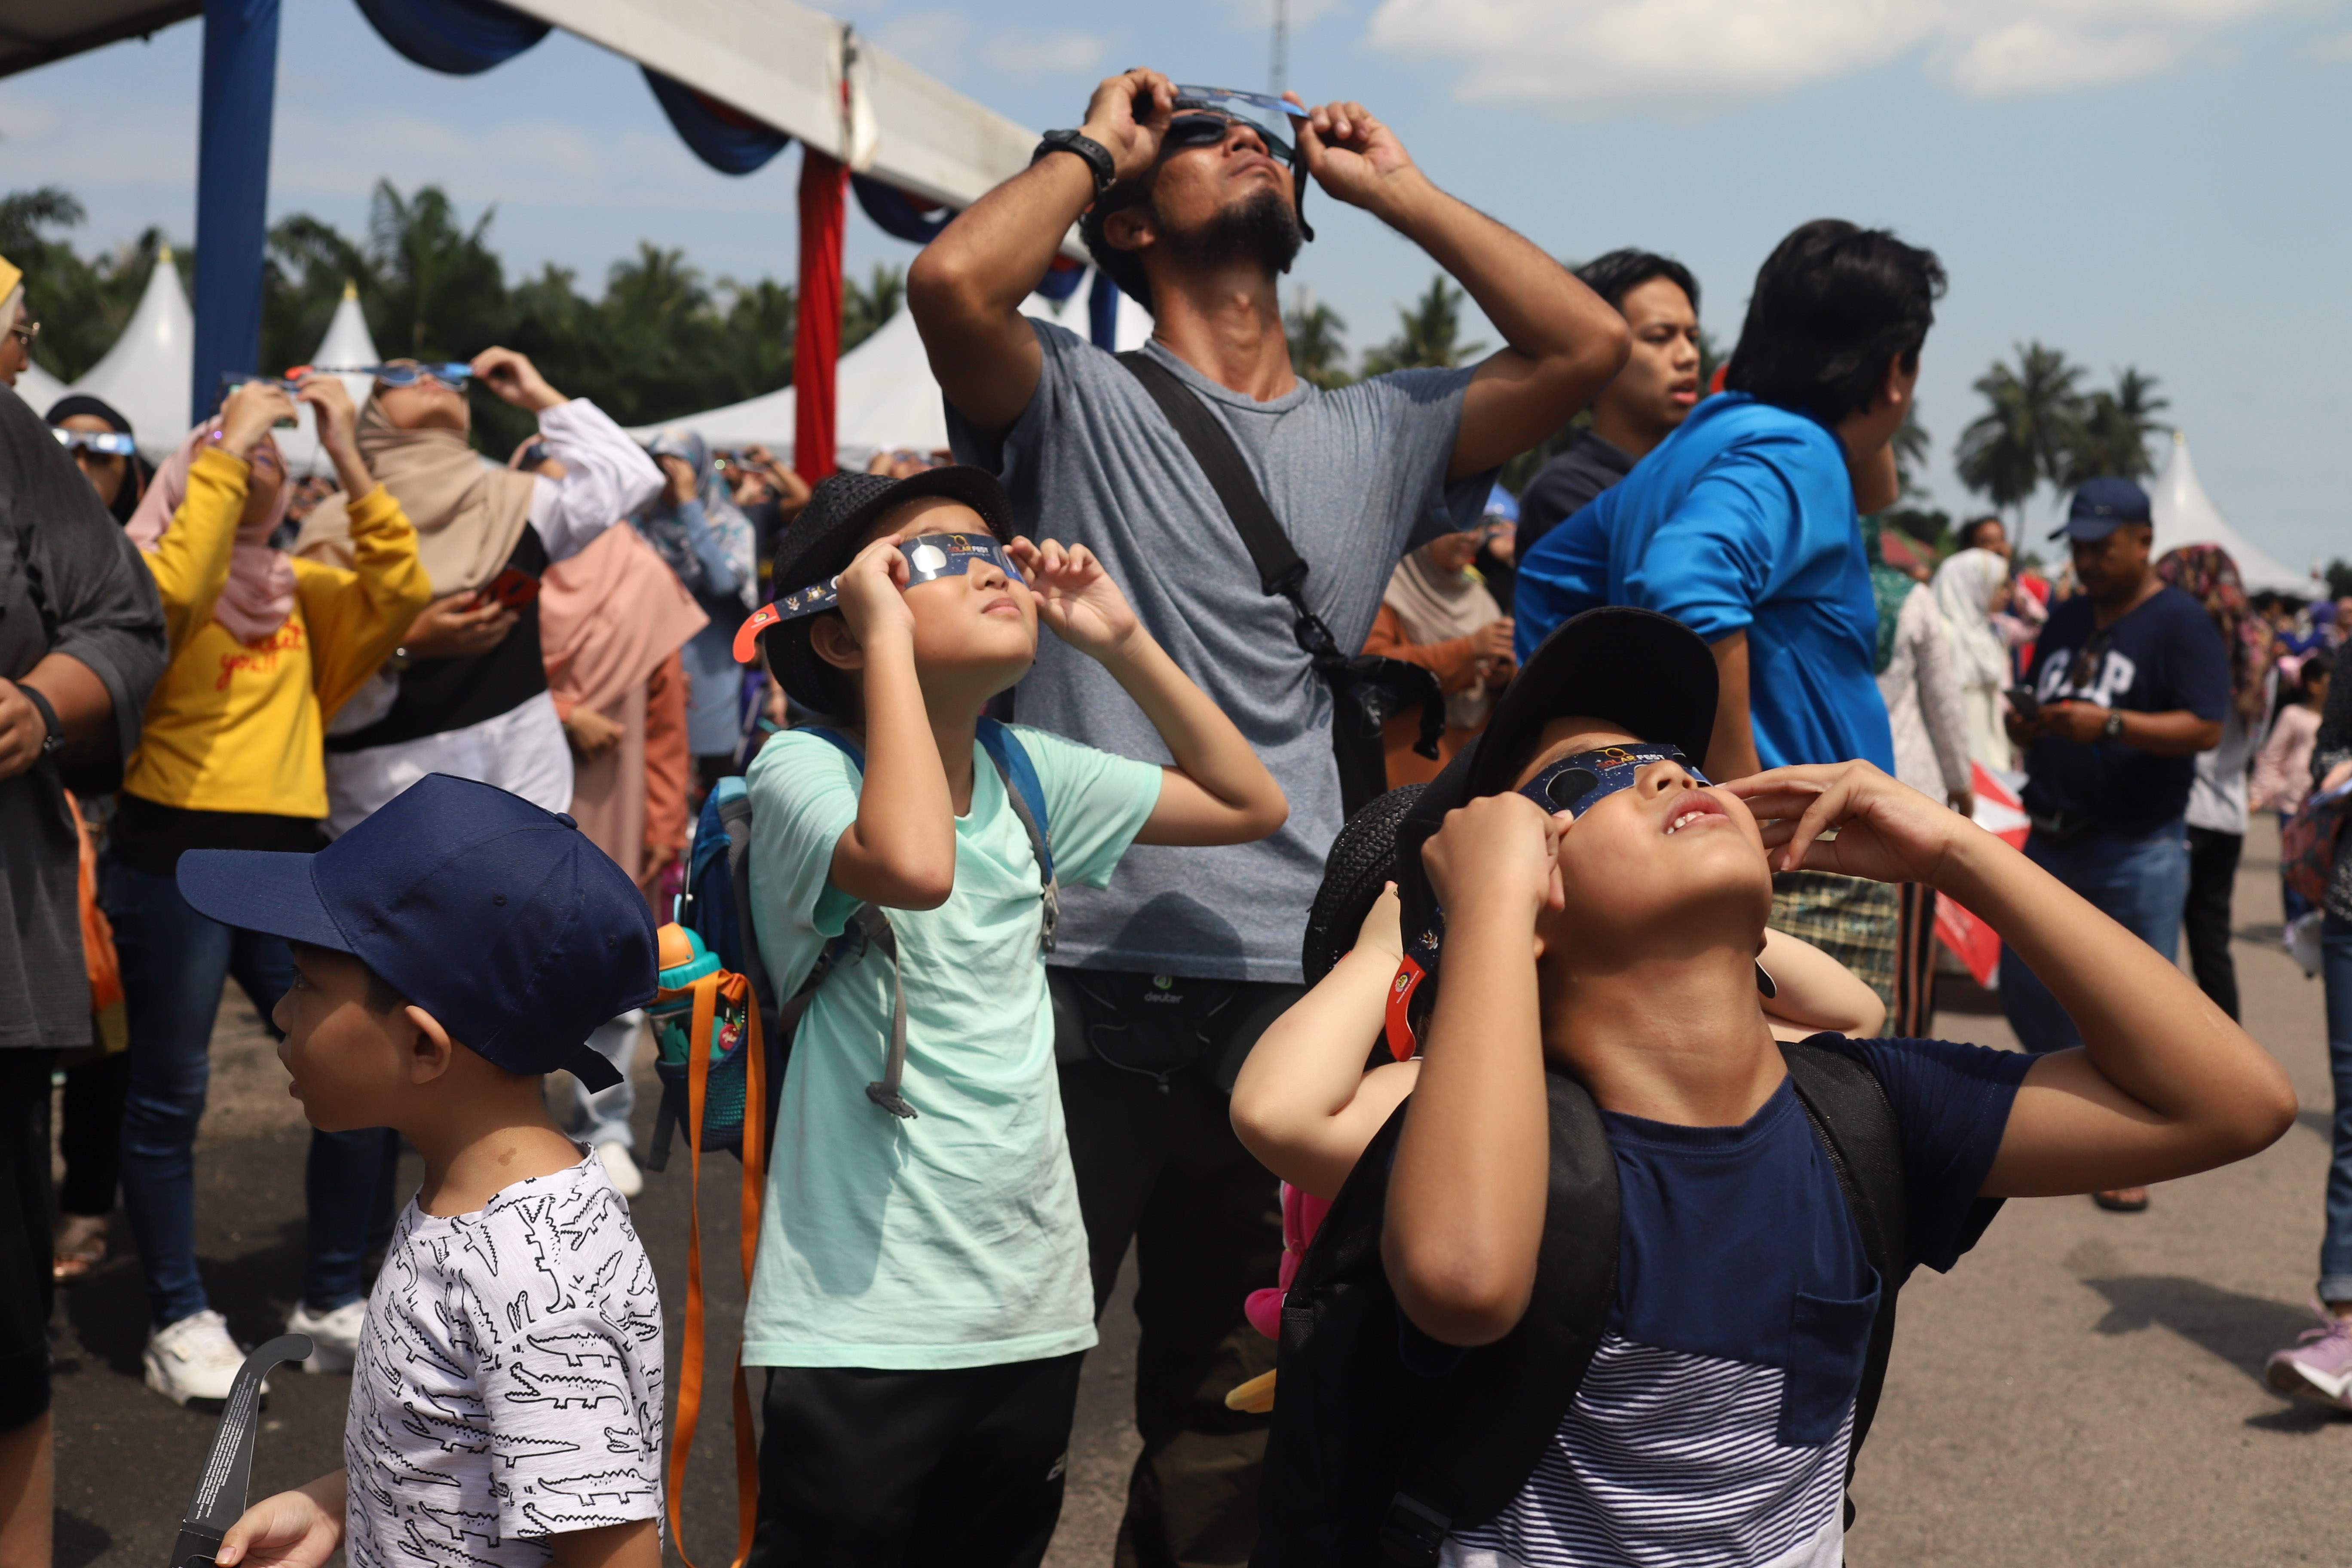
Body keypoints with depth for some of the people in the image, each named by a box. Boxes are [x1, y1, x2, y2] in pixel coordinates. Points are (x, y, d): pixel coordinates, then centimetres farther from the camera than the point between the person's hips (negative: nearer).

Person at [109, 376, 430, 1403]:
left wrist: (348, 457, -4)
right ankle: (178, 1320, 17)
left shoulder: (302, 589, 15)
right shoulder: (159, 566, 1)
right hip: (174, 854, -5)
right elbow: (175, 589, -22)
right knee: (170, 1096, 4)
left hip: (288, 857, 5)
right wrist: (225, 448, -16)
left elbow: (401, 592, -1)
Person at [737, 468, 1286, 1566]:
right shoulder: (803, 772, -13)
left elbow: (1250, 804, 14)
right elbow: (915, 867, -36)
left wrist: (1121, 642, 5)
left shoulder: (1028, 775, 6)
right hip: (863, 1327, -6)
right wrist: (888, 641, -24)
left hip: (1034, 1311, 6)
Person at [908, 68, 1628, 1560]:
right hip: (1083, 971, -4)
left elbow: (1588, 344, 5)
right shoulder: (1081, 403, 2)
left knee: (1236, 1398, 18)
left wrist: (1394, 183, 12)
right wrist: (1092, 144, 1)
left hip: (1286, 988, 4)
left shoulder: (1376, 433, 14)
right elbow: (952, 281, -17)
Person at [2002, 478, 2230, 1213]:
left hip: (2138, 849, -6)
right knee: (2025, 986, 10)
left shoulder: (2180, 622, -7)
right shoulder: (2066, 617, 14)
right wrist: (2025, 724, -4)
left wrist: (2109, 724, -27)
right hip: (2052, 840, 7)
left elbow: (2205, 729, -15)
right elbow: (2033, 712, 20)